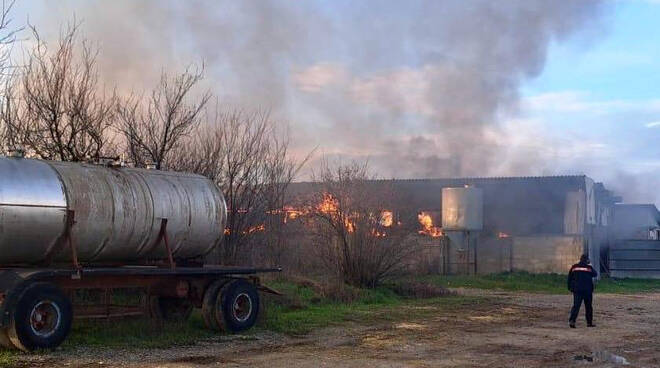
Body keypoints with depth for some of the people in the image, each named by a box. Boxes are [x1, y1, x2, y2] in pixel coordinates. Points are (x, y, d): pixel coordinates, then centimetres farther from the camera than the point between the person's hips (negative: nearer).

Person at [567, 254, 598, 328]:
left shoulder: (574, 267, 2)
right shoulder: (589, 267, -5)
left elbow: (569, 278, 5)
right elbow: (595, 274, 12)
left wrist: (570, 288, 14)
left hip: (576, 289, 2)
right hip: (587, 290, -2)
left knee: (576, 305, -3)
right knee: (588, 306, 12)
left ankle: (572, 320, -21)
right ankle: (589, 322, 18)